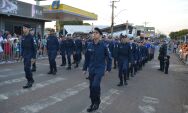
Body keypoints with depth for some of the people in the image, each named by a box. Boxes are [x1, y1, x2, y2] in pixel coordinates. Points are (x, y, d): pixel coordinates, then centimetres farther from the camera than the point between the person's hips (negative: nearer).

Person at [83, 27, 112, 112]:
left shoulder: (103, 46, -10)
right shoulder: (89, 45, 0)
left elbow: (109, 58, -3)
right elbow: (87, 58, 9)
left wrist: (108, 69, -4)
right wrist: (85, 68, 10)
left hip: (100, 69, -4)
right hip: (91, 69, 5)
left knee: (95, 85, -17)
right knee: (91, 87, 10)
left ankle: (97, 102, 9)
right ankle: (93, 103, 28)